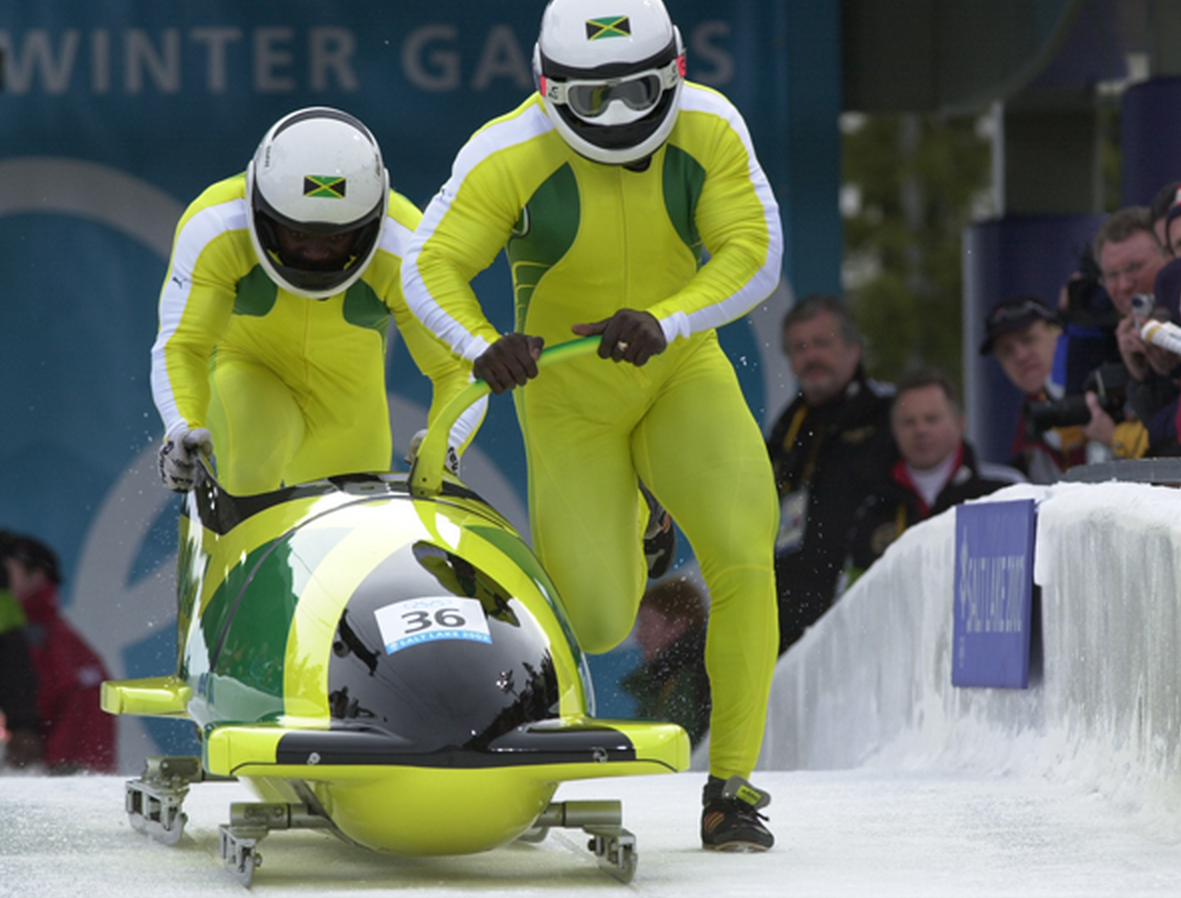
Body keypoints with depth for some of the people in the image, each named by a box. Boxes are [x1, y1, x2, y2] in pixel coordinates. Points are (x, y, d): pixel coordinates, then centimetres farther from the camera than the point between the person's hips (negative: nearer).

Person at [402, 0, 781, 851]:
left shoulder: (710, 128, -15)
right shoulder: (509, 154, -20)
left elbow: (754, 253, -19)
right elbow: (429, 269, -20)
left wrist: (664, 322, -37)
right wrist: (483, 343, -42)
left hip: (682, 371, 1)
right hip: (569, 394, -1)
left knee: (741, 549, -23)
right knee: (595, 622, -4)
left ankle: (731, 786, -12)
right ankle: (618, 543, 37)